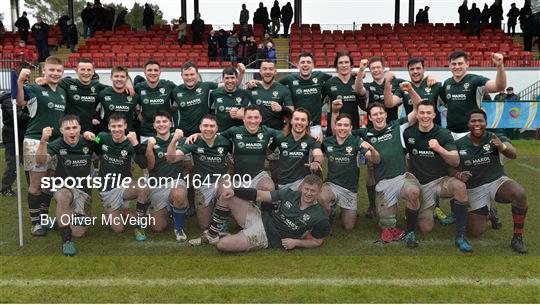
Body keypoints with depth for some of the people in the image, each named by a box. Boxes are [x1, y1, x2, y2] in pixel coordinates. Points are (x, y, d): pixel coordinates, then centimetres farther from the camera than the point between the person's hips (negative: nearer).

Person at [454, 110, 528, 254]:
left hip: (497, 181, -2)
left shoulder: (495, 139, -9)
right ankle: (489, 211, 35)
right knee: (475, 232, -1)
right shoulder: (459, 145, -3)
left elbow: (513, 154, -27)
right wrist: (458, 175, -24)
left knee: (520, 194, -35)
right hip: (474, 190, 2)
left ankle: (517, 239, -18)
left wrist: (503, 147, -51)